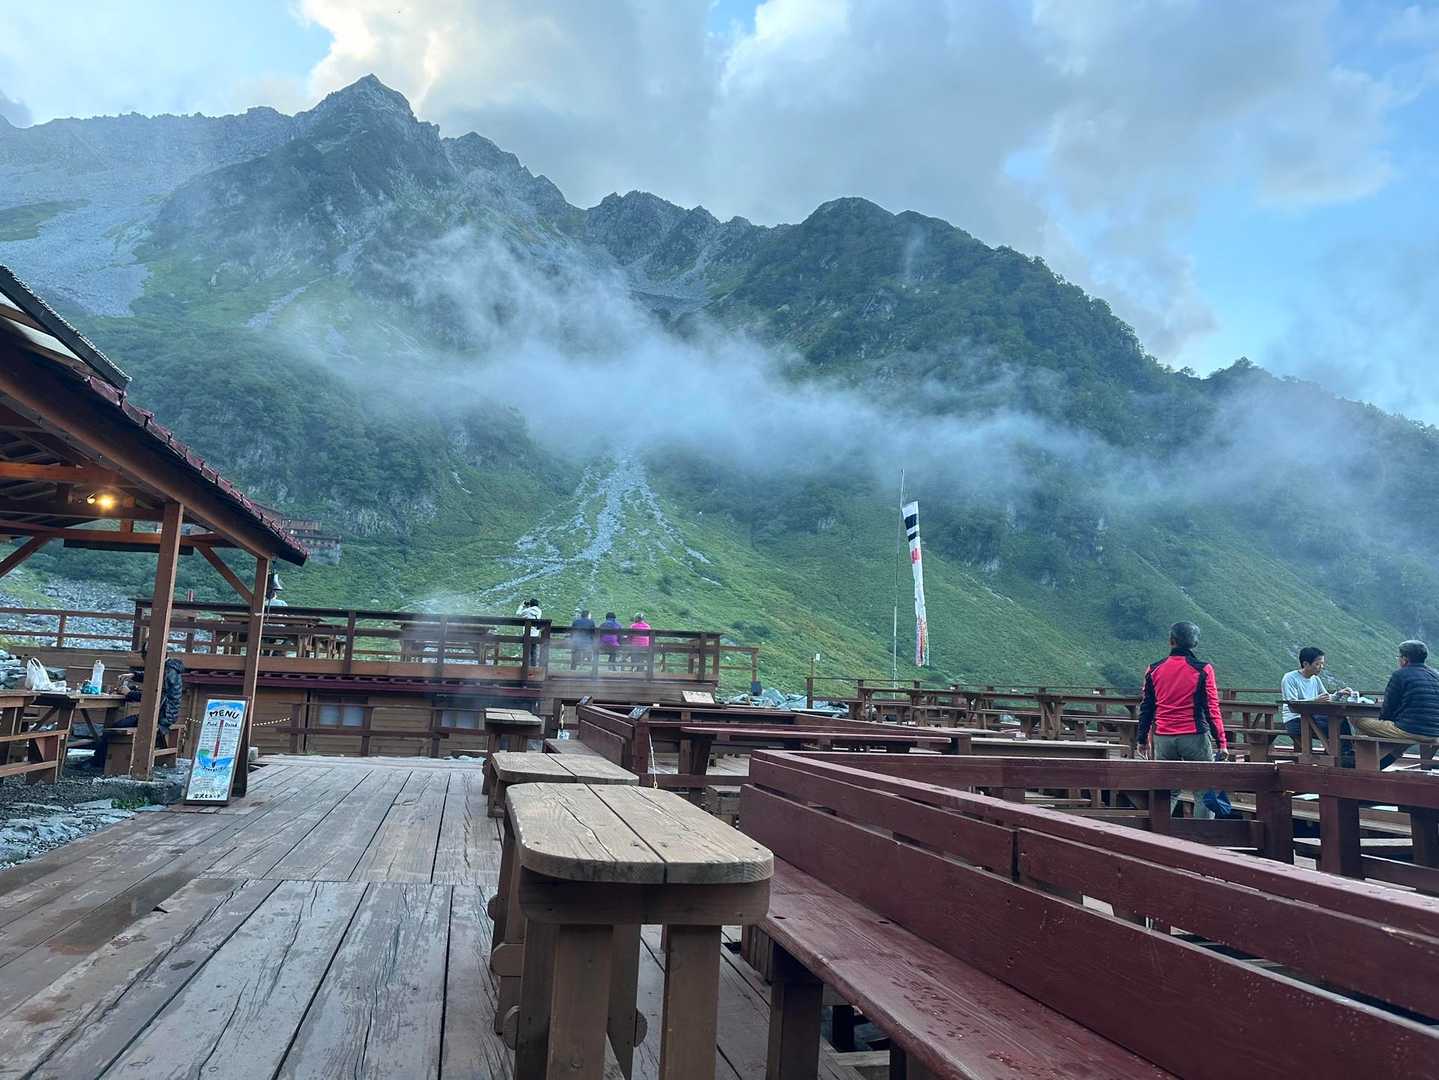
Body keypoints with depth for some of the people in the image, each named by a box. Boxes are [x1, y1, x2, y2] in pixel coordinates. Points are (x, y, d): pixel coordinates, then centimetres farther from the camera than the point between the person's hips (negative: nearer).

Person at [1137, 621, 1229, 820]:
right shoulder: (1202, 670, -4)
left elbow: (1146, 708, 8)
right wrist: (1222, 742, -2)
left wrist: (1142, 739, 16)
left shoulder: (1154, 669, 4)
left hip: (1163, 739, 3)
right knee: (1205, 793, 5)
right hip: (1195, 737, -3)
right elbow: (1211, 709, -6)